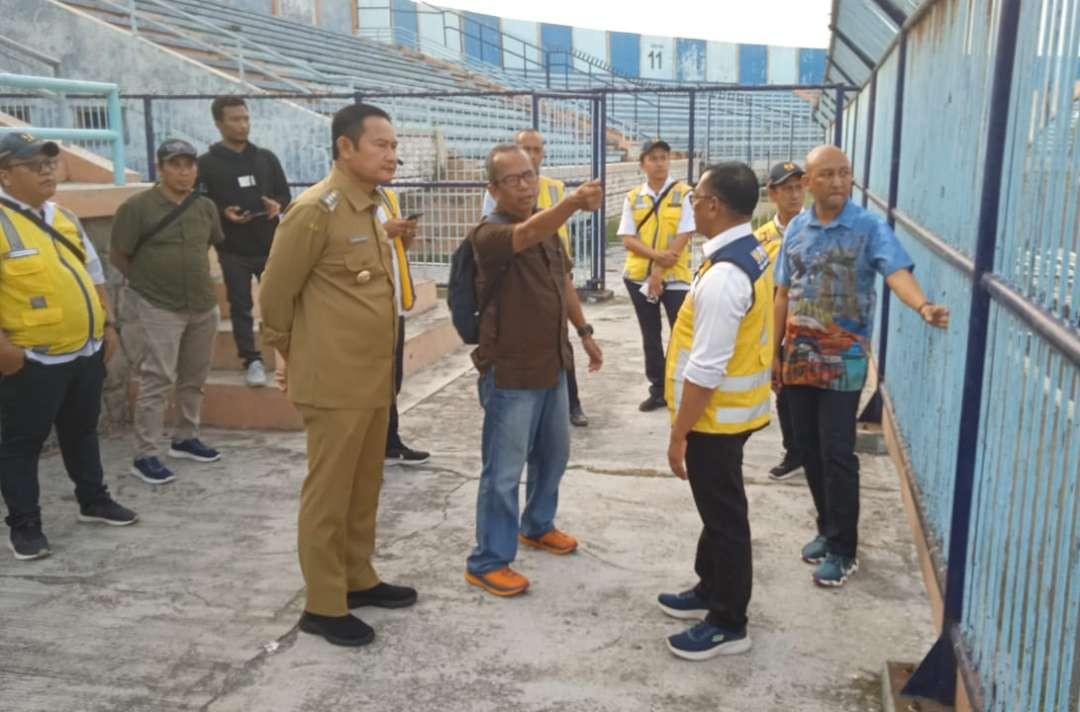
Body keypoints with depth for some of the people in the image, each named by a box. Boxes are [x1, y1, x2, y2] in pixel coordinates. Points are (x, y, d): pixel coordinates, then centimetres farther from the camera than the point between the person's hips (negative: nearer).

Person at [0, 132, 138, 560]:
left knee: (82, 430, 20)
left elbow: (93, 274, 19)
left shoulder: (64, 218, 11)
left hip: (87, 350, 8)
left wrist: (107, 325, 15)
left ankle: (94, 501, 35)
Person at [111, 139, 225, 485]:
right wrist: (150, 281, 2)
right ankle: (144, 455, -1)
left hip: (204, 305, 6)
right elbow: (118, 256, -5)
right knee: (158, 380, -7)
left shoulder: (205, 206, 4)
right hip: (159, 308, -5)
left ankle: (185, 439, 29)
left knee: (194, 378, 14)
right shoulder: (137, 207, -11)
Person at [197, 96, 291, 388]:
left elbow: (285, 194, 12)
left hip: (269, 245, 2)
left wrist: (278, 206, -11)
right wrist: (223, 213, -21)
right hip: (233, 249, -2)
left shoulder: (266, 158, 9)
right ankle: (252, 360, 10)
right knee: (240, 306, 3)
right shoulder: (207, 163, -1)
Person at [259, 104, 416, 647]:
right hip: (335, 382, -8)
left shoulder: (368, 208, 12)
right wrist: (299, 357, 0)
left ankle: (359, 580, 32)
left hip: (374, 378, 8)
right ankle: (323, 606, 15)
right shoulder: (316, 210, -16)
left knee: (364, 489, 18)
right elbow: (274, 295, -11)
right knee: (327, 495, 3)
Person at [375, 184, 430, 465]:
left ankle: (390, 442, 25)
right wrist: (384, 231, -24)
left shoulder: (389, 197, 16)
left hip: (393, 303, 8)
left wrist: (406, 237, 3)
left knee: (392, 376, 15)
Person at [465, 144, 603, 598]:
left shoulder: (549, 228, 7)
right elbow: (527, 235, -42)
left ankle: (537, 526, 44)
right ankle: (487, 562, 15)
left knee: (553, 454, 22)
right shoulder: (489, 234, -20)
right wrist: (574, 202, -59)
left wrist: (584, 332, 21)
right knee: (504, 471, 0)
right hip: (510, 373, -8)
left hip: (552, 365, 8)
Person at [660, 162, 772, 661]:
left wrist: (679, 433, -18)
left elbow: (706, 370, -27)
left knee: (724, 515, 4)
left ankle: (728, 624, 20)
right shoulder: (752, 254, 5)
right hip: (731, 407, 10)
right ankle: (711, 590, 41)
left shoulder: (723, 276, -28)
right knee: (717, 508, 23)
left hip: (716, 415, -10)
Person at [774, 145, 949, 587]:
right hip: (798, 358, 5)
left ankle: (843, 549, 10)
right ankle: (828, 528, 29)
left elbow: (897, 271, -23)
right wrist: (774, 352, 10)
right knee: (809, 449, 11)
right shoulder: (796, 229, 6)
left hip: (843, 361, -4)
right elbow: (784, 295, 10)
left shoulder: (869, 227, -8)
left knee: (836, 453, -3)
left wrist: (923, 307, -44)